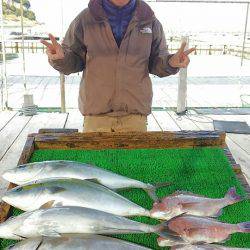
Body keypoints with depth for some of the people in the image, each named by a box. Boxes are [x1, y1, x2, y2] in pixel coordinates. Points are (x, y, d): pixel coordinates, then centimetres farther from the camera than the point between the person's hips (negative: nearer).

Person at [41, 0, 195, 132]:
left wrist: (171, 62, -10)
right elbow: (72, 62, 9)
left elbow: (156, 62, 12)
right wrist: (60, 57, -14)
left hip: (136, 114, 1)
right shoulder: (85, 19, 3)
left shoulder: (150, 21, 6)